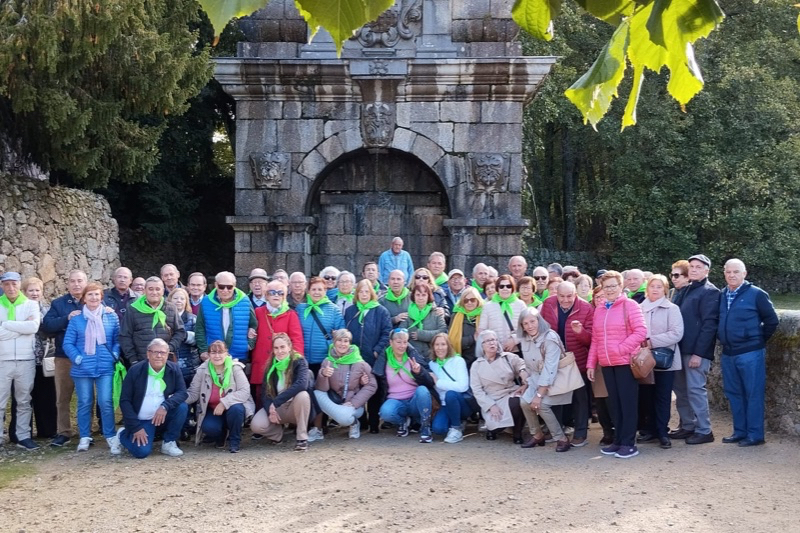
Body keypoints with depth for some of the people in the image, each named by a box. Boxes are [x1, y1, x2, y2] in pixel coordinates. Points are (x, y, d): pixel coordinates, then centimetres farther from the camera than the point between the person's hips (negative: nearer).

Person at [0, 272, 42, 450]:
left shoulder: (31, 305, 3)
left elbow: (33, 327, -14)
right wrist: (22, 326, -12)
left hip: (26, 360, 0)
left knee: (24, 401, 9)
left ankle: (23, 436, 16)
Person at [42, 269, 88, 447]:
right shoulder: (58, 303, 7)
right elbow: (47, 325, -6)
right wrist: (67, 318, -18)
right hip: (64, 357, 1)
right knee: (63, 397, 5)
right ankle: (63, 432, 15)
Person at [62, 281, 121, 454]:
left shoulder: (111, 317, 4)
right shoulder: (76, 319, 3)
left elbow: (118, 339, 8)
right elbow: (68, 343, 2)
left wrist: (114, 355, -5)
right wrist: (77, 358, -9)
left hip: (105, 367, -1)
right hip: (83, 368, 1)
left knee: (106, 402, -7)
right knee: (85, 403, 8)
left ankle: (112, 437, 4)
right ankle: (85, 438, 19)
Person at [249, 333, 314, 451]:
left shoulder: (299, 361, -14)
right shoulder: (271, 366, 0)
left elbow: (302, 384, -32)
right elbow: (265, 392, -4)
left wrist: (276, 402, -34)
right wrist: (270, 410, -24)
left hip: (295, 407, -3)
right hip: (276, 408, 3)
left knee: (302, 395, -37)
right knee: (256, 426, -23)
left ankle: (302, 437, -20)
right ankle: (277, 432, 11)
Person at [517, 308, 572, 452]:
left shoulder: (550, 338, -24)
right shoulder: (525, 340, -3)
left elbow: (549, 369, -26)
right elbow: (529, 366, 7)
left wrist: (539, 394, -26)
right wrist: (529, 384, -5)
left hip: (556, 378, -7)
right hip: (537, 378, 7)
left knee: (541, 404, -23)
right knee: (525, 402, -10)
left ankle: (562, 439, -7)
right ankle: (537, 435, 12)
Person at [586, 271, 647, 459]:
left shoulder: (629, 305, -4)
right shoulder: (599, 310, 14)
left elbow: (641, 331, -11)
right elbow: (595, 339, 15)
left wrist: (621, 348, -15)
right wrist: (591, 363, 11)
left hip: (625, 362, -6)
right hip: (607, 364, 6)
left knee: (628, 402, -1)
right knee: (614, 403, 10)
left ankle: (629, 443, 3)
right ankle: (618, 441, 18)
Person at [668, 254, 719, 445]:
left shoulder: (710, 292, -8)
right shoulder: (684, 291, 17)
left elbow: (709, 324, -15)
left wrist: (698, 352, -19)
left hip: (696, 350, -8)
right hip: (680, 348, 8)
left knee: (695, 389, -5)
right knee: (680, 389, 12)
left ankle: (704, 431, 5)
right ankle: (687, 426, 23)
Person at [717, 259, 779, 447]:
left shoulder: (756, 294, -7)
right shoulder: (721, 296, 9)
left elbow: (772, 320, -3)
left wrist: (760, 340, 3)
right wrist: (724, 341, 13)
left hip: (750, 353, -6)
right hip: (728, 353, 6)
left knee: (753, 394, -1)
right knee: (733, 394, 11)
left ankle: (755, 435, 5)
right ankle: (740, 431, 20)